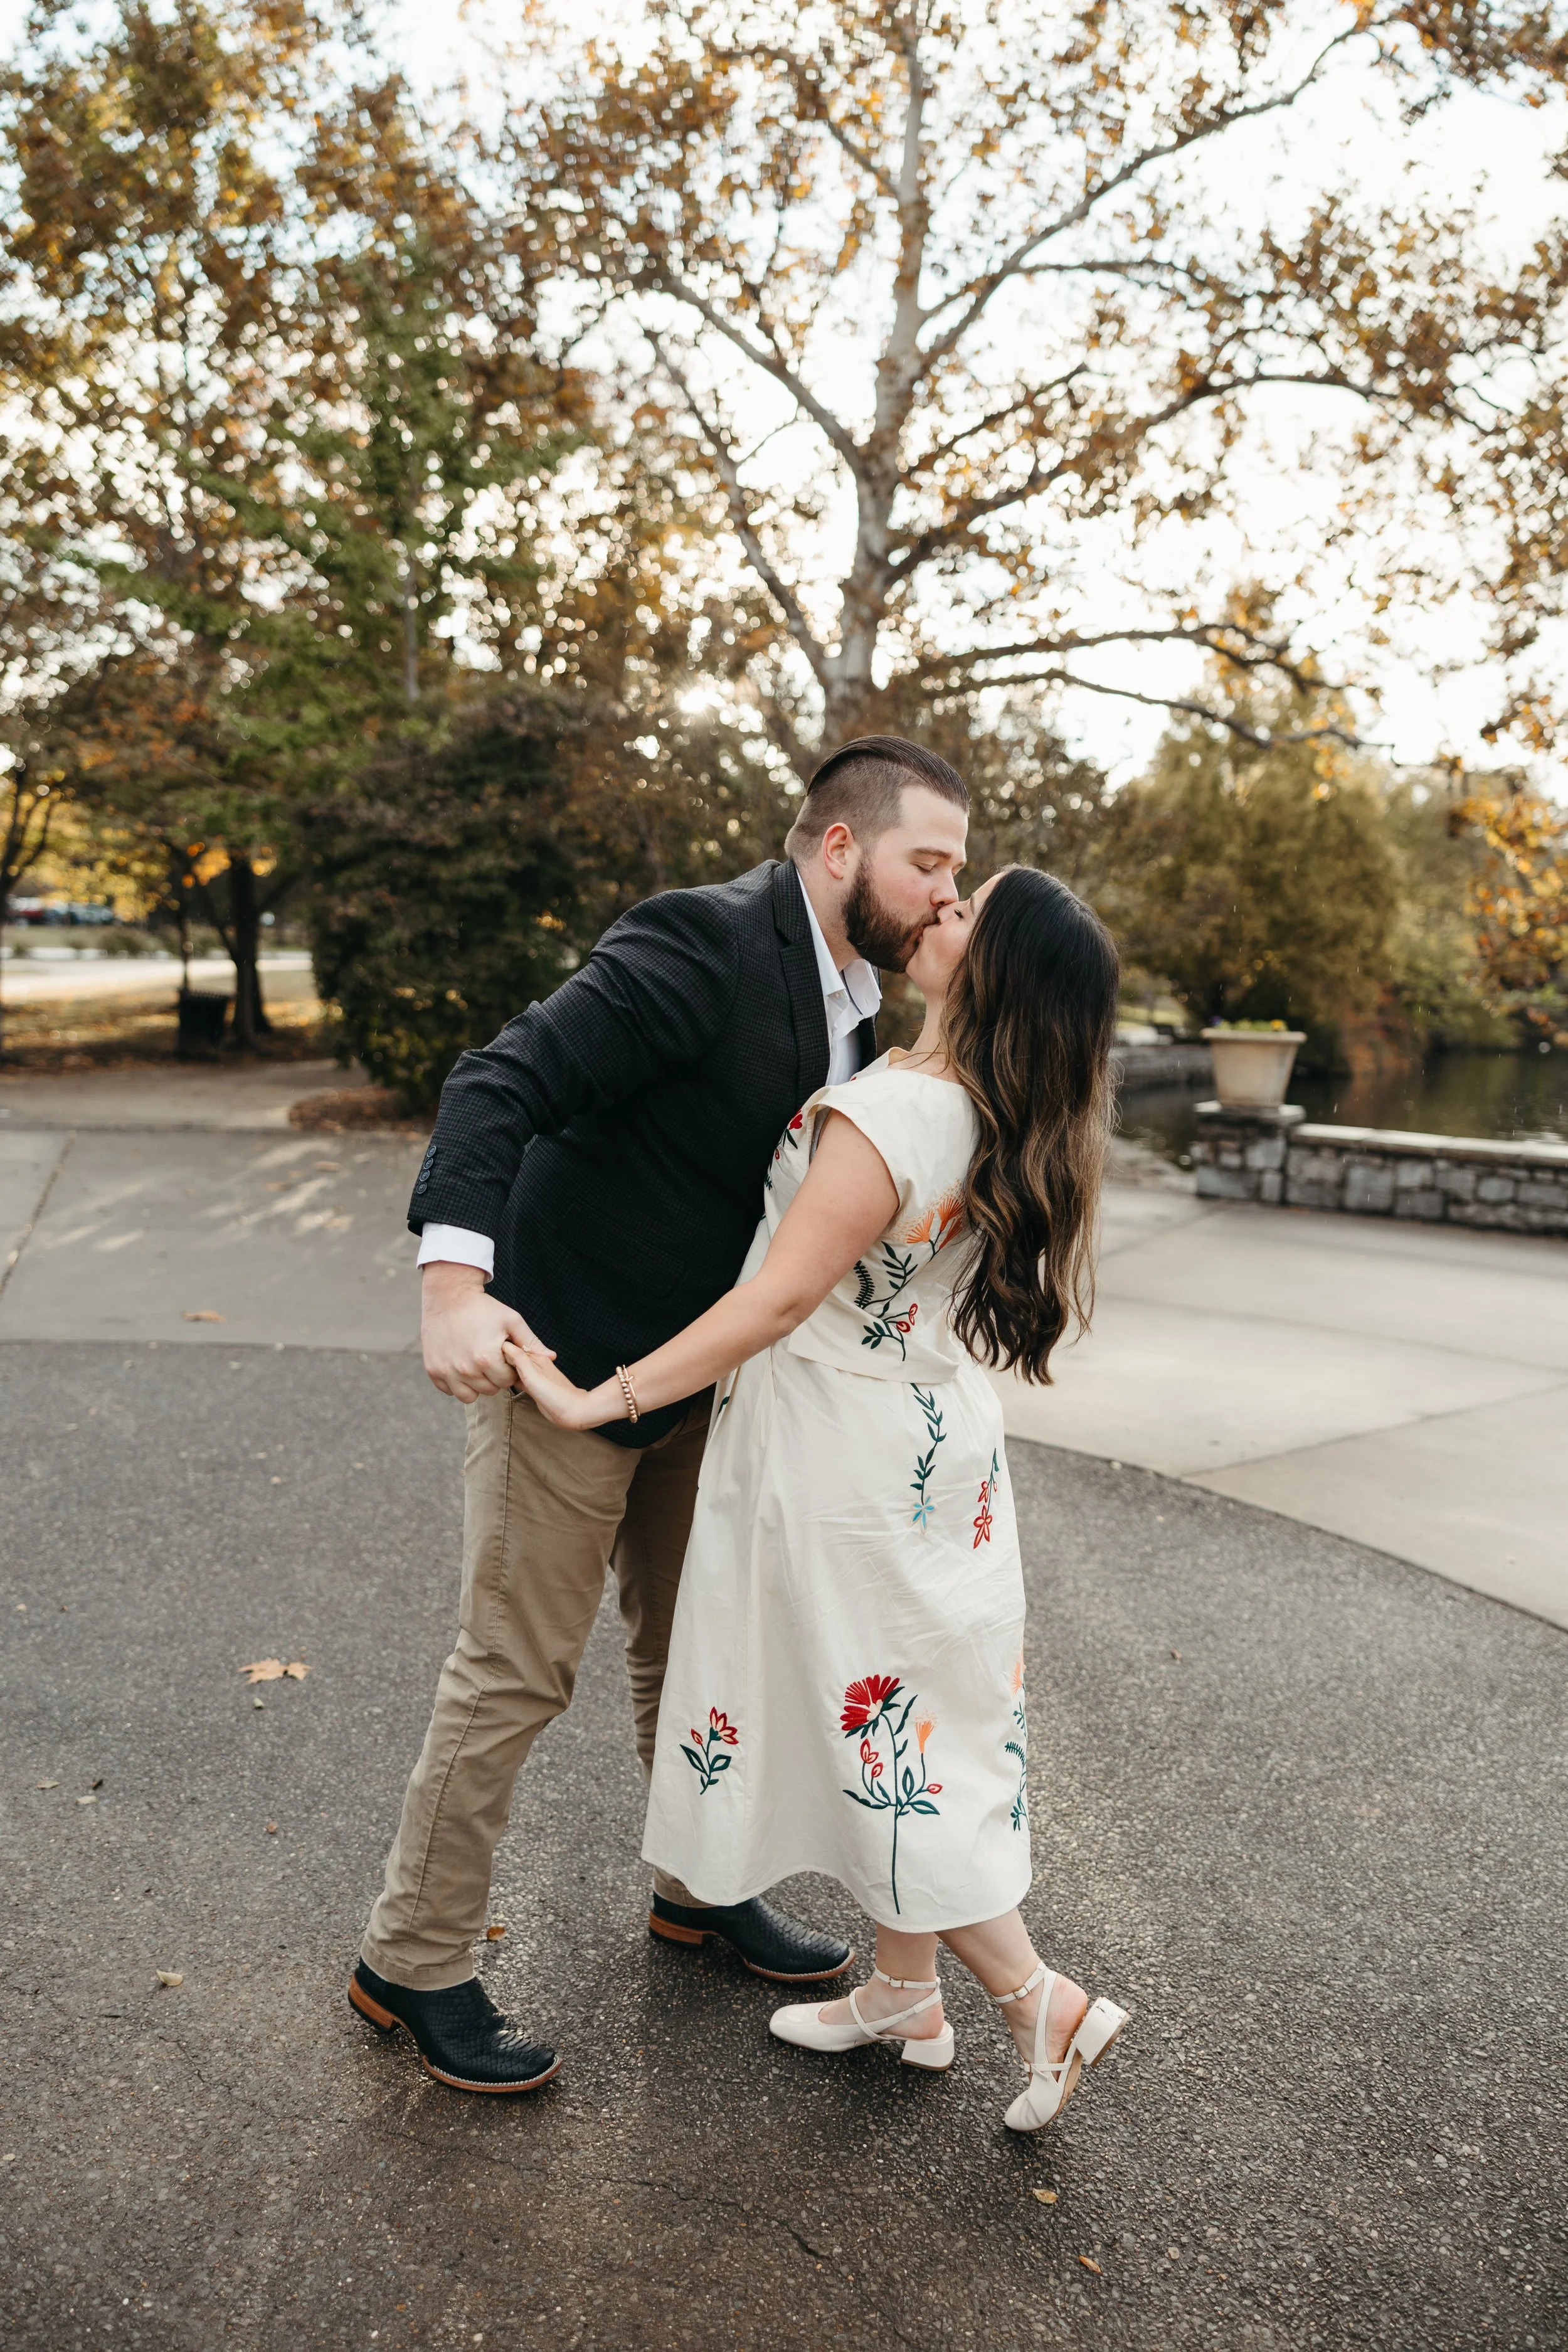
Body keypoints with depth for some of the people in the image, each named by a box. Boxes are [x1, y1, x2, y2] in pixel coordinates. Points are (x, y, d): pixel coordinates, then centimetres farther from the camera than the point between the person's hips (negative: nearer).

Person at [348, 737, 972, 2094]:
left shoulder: (855, 1003, 5)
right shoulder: (702, 944, -22)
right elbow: (502, 1086, -28)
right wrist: (456, 1284, -38)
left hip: (697, 1377, 8)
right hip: (564, 1361, -8)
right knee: (517, 1673, 2)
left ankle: (704, 1889, 42)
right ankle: (413, 1964, 22)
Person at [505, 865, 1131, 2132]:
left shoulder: (890, 1112, -26)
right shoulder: (1000, 1114, 0)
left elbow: (782, 1297, -27)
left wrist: (607, 1400, -21)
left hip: (850, 1455, -8)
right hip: (939, 1431, 8)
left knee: (873, 1724, 7)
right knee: (906, 1720, 18)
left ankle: (1044, 2001, 16)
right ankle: (904, 1992, 34)